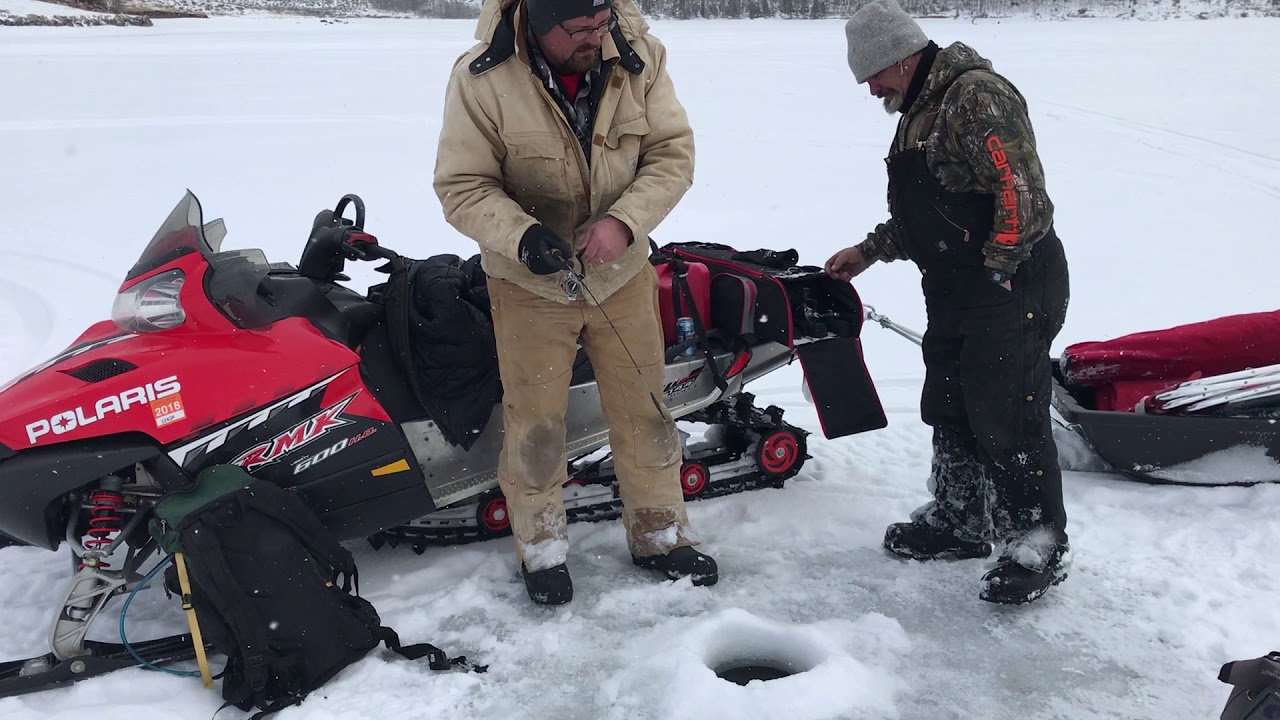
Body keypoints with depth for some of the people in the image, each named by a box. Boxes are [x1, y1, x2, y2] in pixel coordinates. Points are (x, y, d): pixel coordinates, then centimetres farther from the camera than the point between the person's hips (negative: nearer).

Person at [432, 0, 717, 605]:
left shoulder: (639, 57, -10)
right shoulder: (481, 79, -17)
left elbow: (673, 152, -8)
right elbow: (462, 186, -13)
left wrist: (623, 221, -24)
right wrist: (522, 236, -32)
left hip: (623, 275, 3)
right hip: (529, 284, -2)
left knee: (642, 409, 13)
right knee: (534, 421, 8)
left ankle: (659, 534, 33)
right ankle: (541, 548, 30)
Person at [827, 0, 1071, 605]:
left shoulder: (977, 96, -15)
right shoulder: (920, 108, 17)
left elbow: (1021, 192, -22)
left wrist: (997, 270, -19)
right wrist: (869, 251, 22)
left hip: (1010, 292, -10)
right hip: (954, 299, 10)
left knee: (1008, 420, -5)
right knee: (948, 412, 17)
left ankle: (1039, 548, 10)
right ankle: (959, 521, 33)